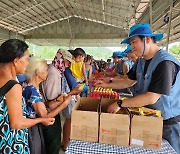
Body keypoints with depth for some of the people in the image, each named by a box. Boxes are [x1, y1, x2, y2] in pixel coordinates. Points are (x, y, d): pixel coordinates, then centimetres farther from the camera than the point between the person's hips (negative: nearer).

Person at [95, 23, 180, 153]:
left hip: (169, 123, -7)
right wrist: (107, 84, 4)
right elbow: (130, 82, 11)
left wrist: (120, 104, -24)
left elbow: (152, 98, -29)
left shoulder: (165, 62, -26)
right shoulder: (142, 61, 4)